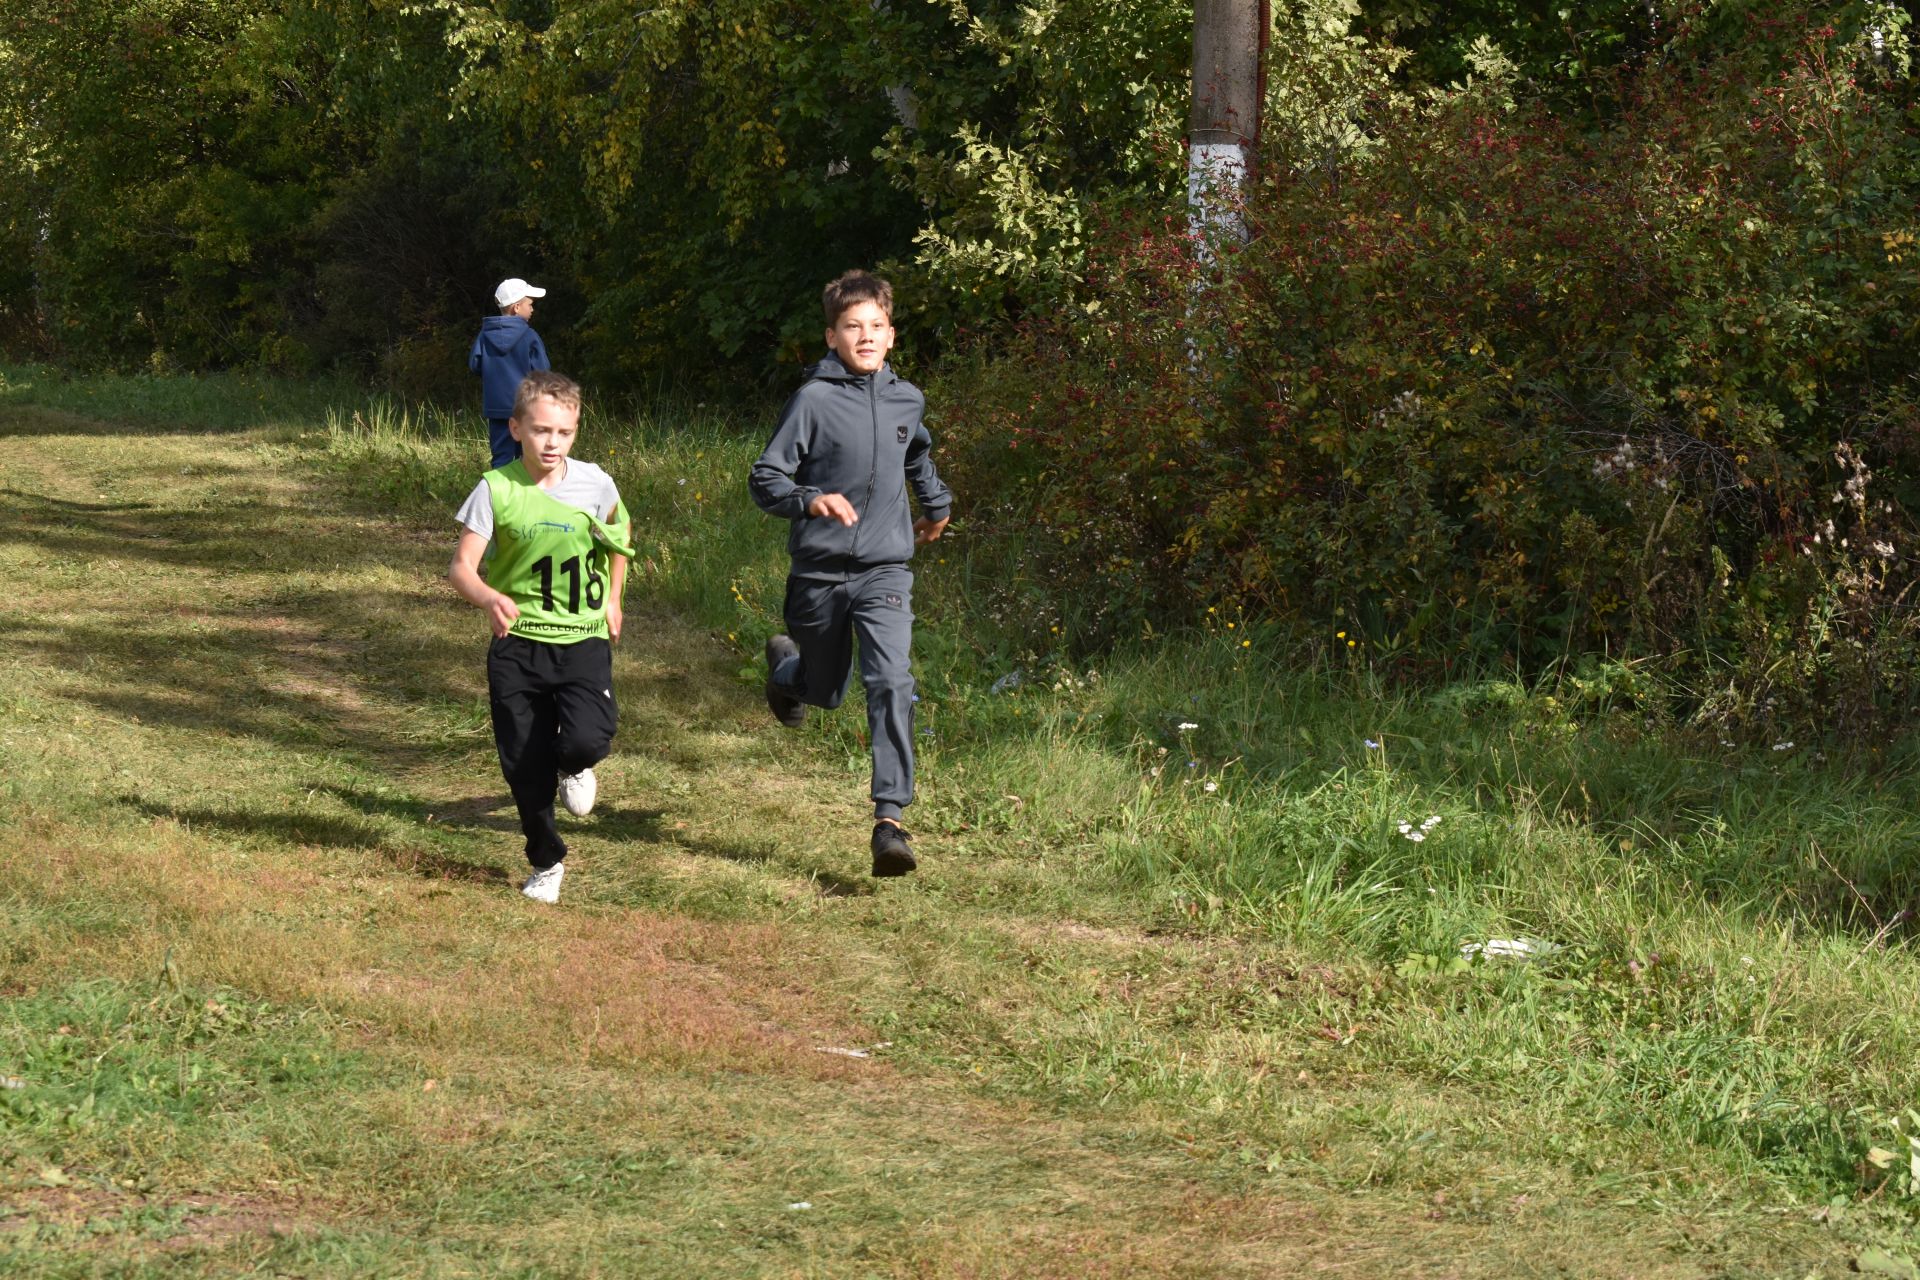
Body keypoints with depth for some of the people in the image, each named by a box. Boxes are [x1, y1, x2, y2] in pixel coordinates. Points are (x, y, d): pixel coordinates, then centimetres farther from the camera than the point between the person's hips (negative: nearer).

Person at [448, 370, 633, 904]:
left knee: (584, 742, -23)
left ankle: (574, 768, 16)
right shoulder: (496, 489, -10)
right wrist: (490, 598, -35)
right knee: (524, 767, 4)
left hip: (582, 640, 0)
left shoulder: (595, 484, -5)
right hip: (516, 644, 0)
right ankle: (546, 864, 28)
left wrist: (612, 599, 15)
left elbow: (620, 536, 18)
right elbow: (461, 566, -16)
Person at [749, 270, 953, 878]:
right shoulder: (814, 400, -9)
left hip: (884, 572, 2)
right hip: (819, 571, -2)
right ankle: (785, 664, 53)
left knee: (891, 684, -18)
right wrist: (811, 501, -28)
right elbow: (765, 479, -10)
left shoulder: (906, 400, 6)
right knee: (825, 691, 16)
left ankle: (889, 819, -19)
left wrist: (936, 504, 42)